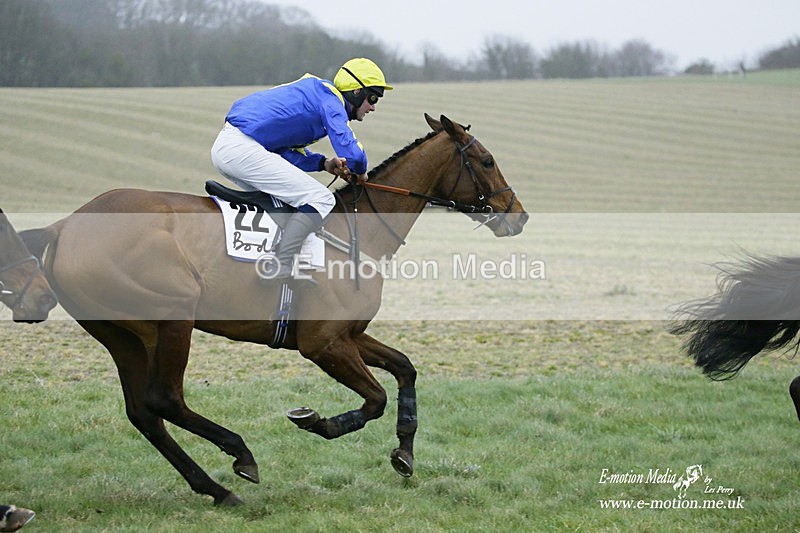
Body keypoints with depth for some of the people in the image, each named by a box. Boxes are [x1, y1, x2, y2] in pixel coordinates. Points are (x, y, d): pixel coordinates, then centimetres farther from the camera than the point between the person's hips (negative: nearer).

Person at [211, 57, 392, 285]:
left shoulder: (314, 93, 25)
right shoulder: (330, 98, -5)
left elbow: (285, 151, 26)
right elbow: (352, 153, -17)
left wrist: (324, 163, 13)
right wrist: (360, 172, 6)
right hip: (242, 149, -11)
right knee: (320, 199, -10)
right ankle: (279, 273, -16)